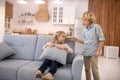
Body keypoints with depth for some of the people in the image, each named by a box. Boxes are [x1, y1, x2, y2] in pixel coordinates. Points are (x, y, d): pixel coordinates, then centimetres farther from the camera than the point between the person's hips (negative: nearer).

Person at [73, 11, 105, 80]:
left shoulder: (96, 27, -9)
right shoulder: (85, 30, 9)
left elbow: (102, 40, -10)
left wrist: (98, 51, -14)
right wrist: (78, 40, 2)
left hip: (93, 52, -6)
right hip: (86, 52, 6)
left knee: (94, 69, 0)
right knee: (87, 69, 14)